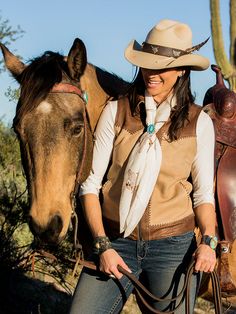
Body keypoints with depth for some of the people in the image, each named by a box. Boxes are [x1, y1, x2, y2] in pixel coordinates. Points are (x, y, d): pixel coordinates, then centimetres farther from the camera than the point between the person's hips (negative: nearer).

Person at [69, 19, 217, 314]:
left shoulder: (199, 123, 0)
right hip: (115, 243, 0)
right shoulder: (115, 112, -2)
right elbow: (90, 183, -1)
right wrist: (102, 245, -10)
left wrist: (208, 240, -12)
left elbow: (203, 193, 6)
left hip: (174, 246, 0)